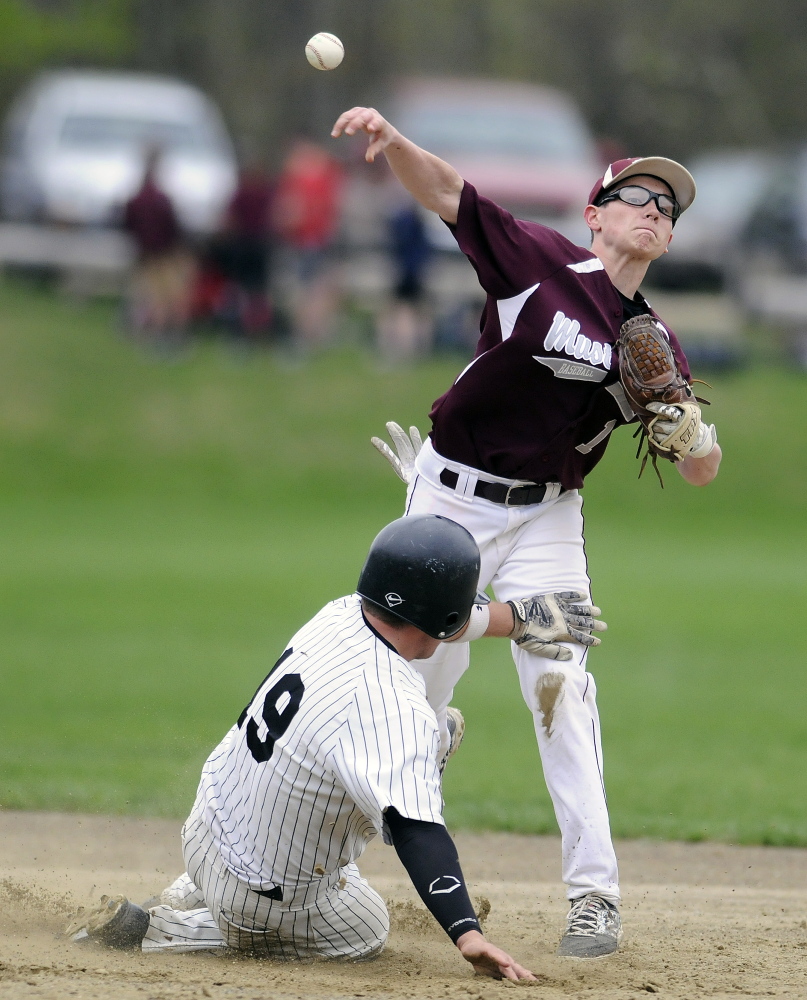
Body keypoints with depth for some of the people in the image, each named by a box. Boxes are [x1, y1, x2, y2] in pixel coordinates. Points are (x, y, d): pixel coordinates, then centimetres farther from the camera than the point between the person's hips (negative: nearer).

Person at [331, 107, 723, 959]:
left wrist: (694, 434, -19)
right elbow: (446, 191, -12)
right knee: (417, 683, 4)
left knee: (559, 682, -16)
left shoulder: (656, 349, 5)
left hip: (544, 521, 2)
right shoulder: (543, 263, -5)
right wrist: (391, 140, -32)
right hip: (449, 500, -2)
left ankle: (593, 891, -17)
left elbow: (700, 473, 5)